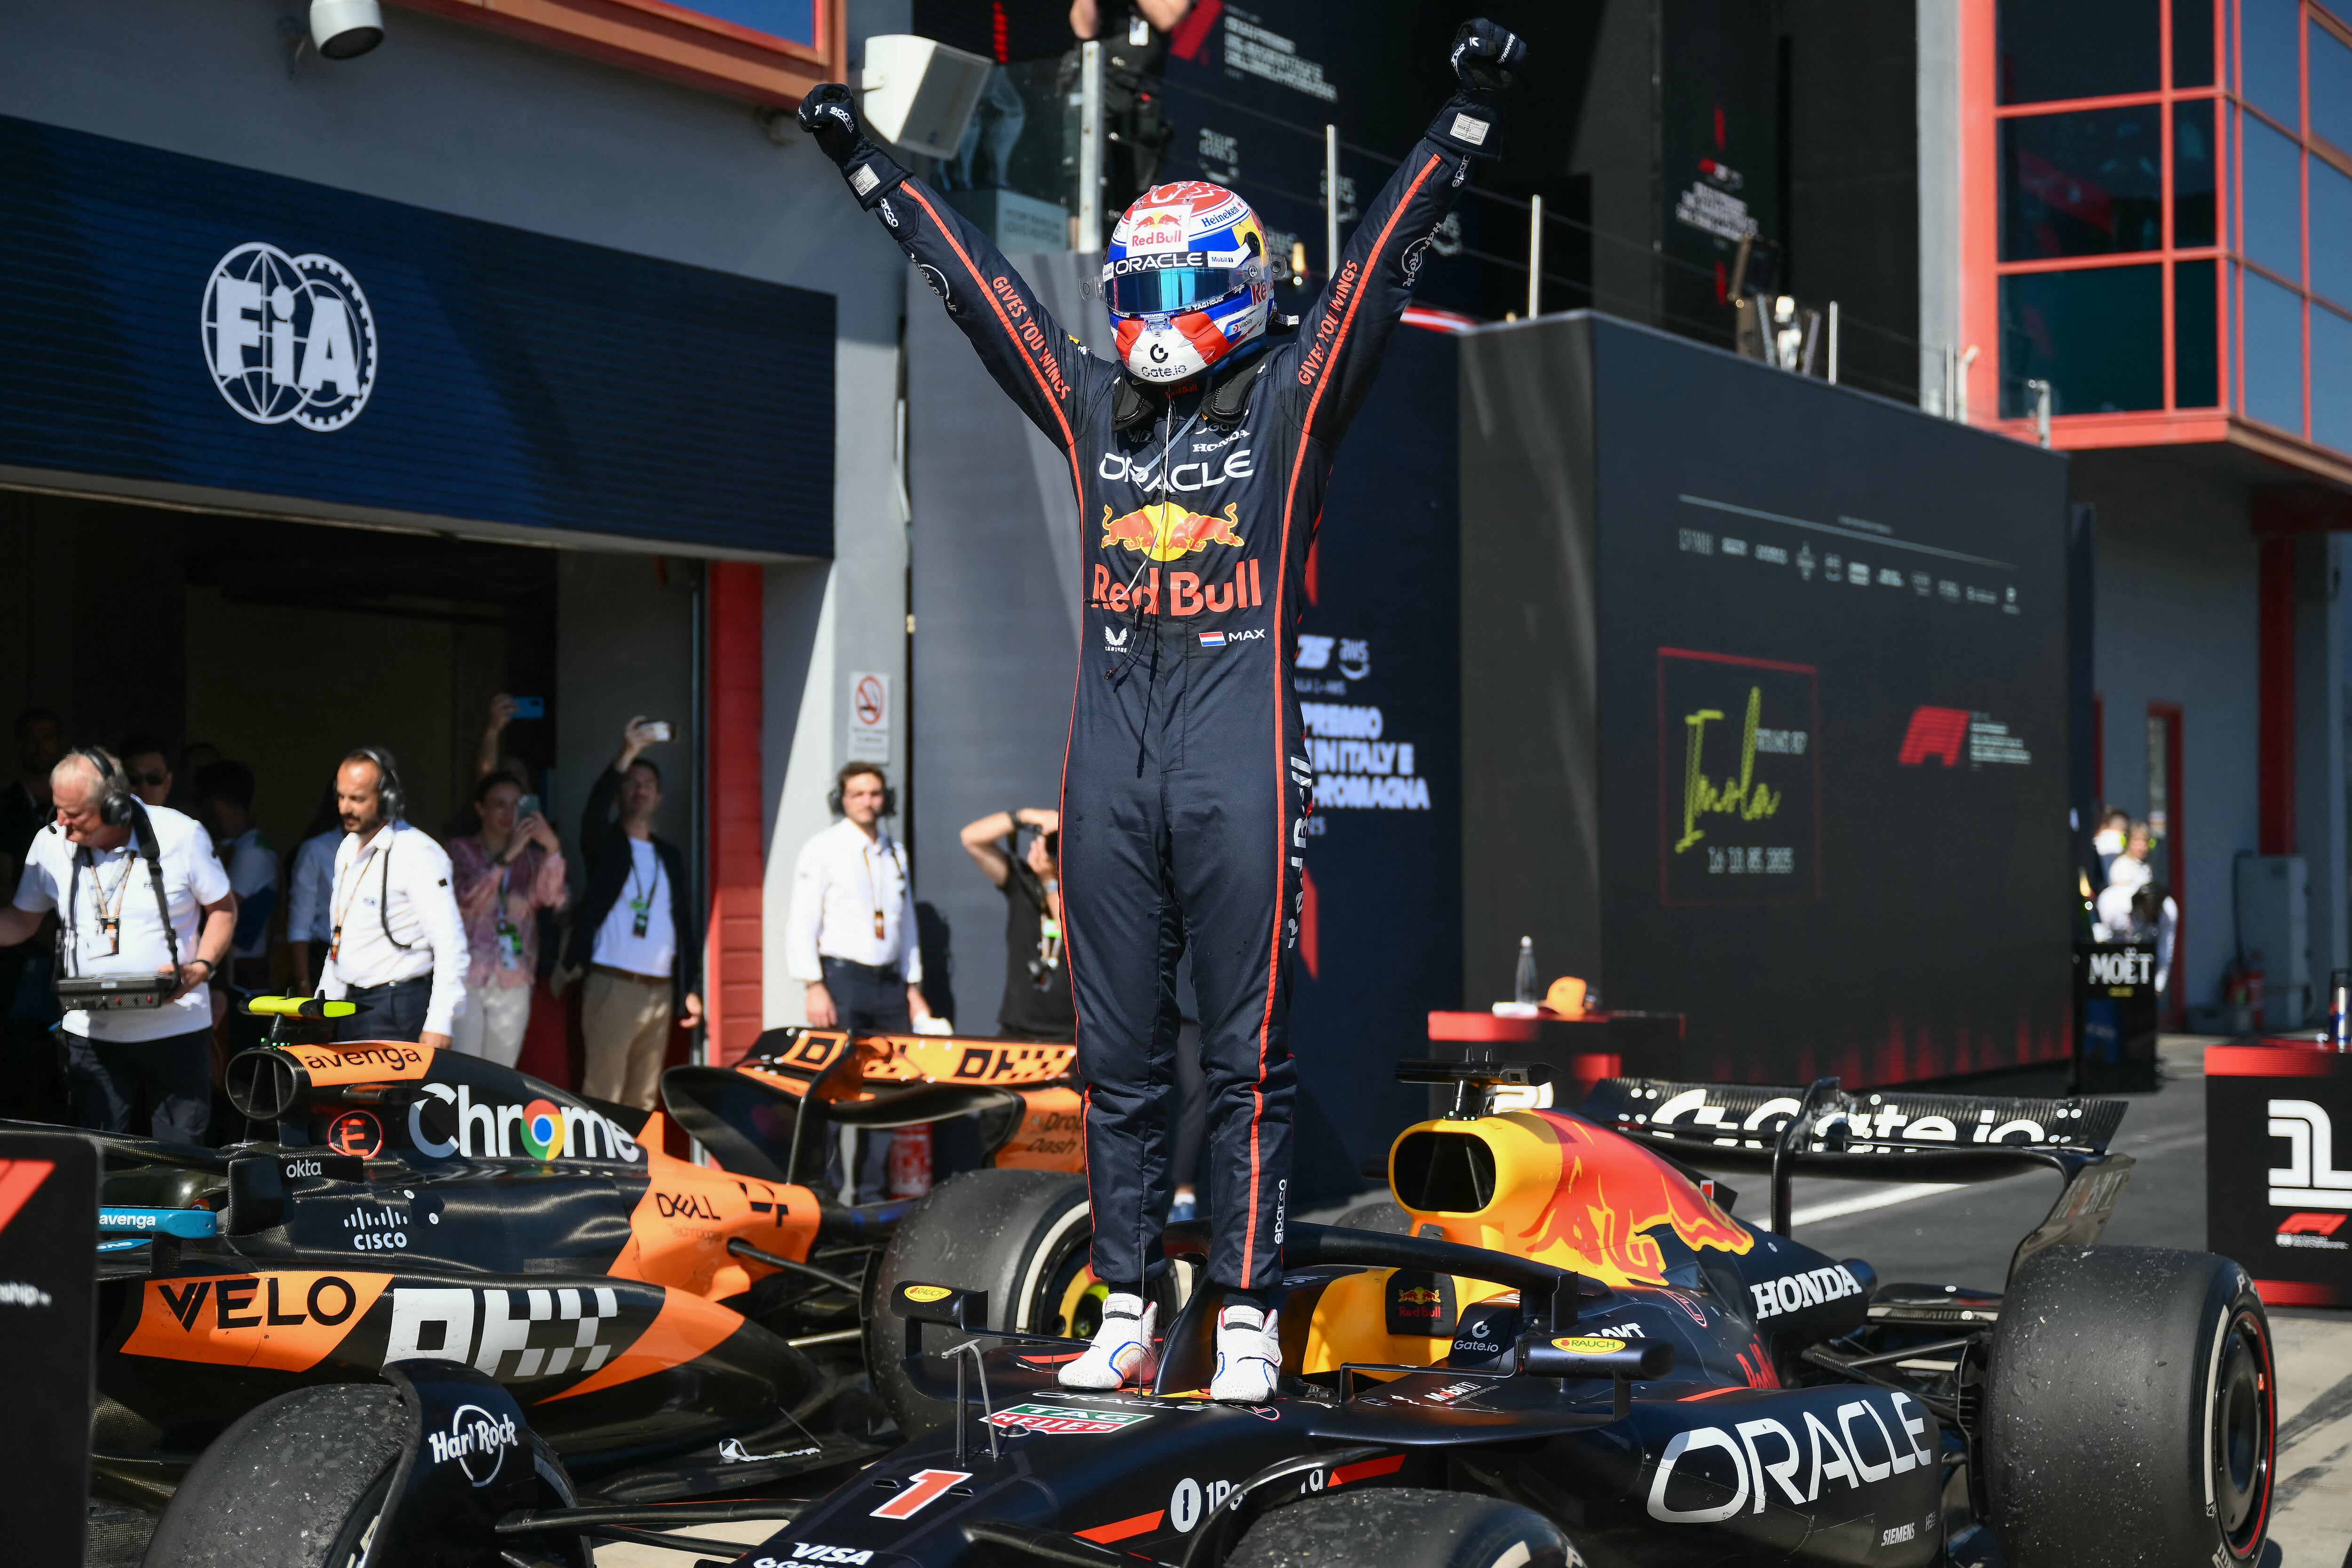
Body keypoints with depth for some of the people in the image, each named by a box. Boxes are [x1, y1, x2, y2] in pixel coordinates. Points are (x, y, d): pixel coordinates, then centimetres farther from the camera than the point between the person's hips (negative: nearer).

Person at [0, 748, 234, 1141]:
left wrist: (201, 967, -15)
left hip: (176, 1029, -2)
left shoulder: (181, 836, -11)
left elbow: (222, 908, 1)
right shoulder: (50, 843, -2)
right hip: (92, 1032, 2)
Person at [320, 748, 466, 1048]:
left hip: (396, 1012, -8)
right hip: (350, 1008, 8)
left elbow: (450, 945, -17)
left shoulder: (418, 854, -12)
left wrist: (439, 1024, -22)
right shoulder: (347, 849, 16)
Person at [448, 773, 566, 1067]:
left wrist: (552, 848, -27)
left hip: (514, 987, 3)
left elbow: (551, 897, -11)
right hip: (467, 981, -3)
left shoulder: (531, 857, 7)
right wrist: (506, 857, -25)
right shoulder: (462, 851, 1)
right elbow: (467, 898, -16)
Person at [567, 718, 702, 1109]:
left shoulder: (670, 855, 18)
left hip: (660, 990, 5)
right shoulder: (605, 846, 4)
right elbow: (594, 813, -19)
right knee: (602, 1094, -11)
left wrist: (691, 988, 11)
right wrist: (626, 757, -29)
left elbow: (686, 922, 18)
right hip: (613, 986, -5)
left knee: (643, 1098, 6)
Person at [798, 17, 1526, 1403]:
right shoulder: (1091, 405, 15)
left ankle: (1248, 1320, 5)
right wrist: (869, 166, 28)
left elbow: (1386, 264, -1)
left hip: (1244, 762, -4)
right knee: (1120, 1056, 9)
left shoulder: (1293, 399, 5)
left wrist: (1470, 120, -8)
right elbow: (974, 279, 22)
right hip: (1111, 759, 4)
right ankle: (1127, 1313, 18)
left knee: (1250, 1056, 0)